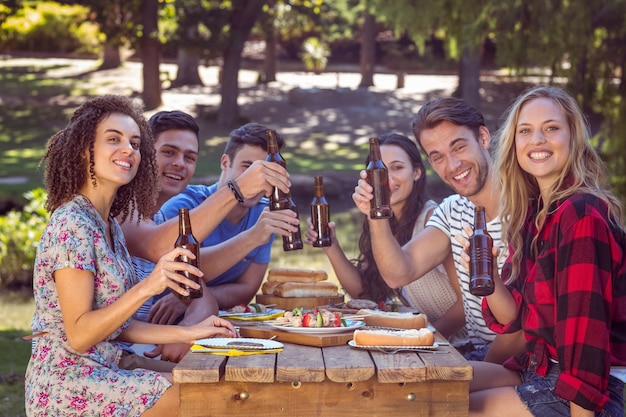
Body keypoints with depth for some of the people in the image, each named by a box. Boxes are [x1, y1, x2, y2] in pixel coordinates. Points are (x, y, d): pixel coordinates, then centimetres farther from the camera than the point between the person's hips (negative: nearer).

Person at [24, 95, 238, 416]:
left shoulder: (109, 225, 11)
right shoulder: (71, 226, -16)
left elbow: (114, 324, 11)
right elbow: (79, 336, -20)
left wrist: (187, 333, 6)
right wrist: (147, 288, -29)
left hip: (100, 373, 9)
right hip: (65, 389, -9)